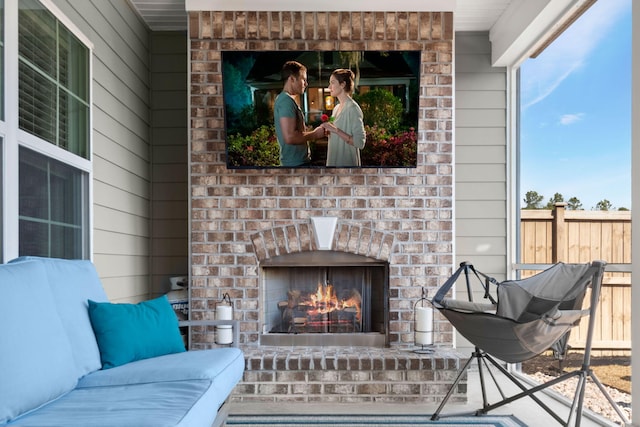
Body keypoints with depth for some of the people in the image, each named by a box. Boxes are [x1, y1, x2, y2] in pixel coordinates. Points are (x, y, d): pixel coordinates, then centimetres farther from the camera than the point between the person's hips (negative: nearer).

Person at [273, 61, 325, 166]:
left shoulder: (283, 99, 16)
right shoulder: (287, 100, -16)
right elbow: (290, 137, -27)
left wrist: (312, 132, 11)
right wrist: (315, 134, -14)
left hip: (298, 160, 10)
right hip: (296, 162, -10)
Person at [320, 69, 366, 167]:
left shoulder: (353, 108, -13)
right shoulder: (336, 108, 10)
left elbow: (360, 143, -20)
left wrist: (336, 130, -22)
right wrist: (327, 131, 0)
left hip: (347, 162, -7)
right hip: (333, 161, 8)